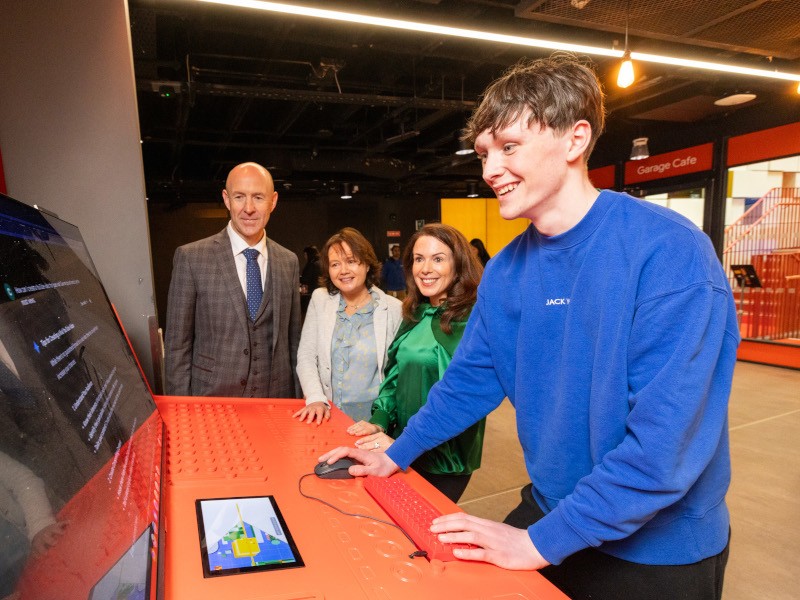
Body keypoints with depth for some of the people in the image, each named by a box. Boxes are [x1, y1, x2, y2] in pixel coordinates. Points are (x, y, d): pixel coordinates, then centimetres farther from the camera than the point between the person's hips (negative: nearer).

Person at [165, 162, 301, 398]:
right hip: (212, 399, -3)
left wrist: (298, 397, 7)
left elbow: (293, 339, 8)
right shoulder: (191, 258, -7)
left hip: (276, 399, 3)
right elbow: (177, 344, -5)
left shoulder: (289, 262, 3)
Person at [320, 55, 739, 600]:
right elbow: (471, 379, 6)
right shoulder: (505, 270, -4)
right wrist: (395, 456, 7)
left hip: (657, 549, -5)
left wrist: (543, 541, -23)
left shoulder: (669, 252, -23)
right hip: (547, 512, 5)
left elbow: (668, 436, -27)